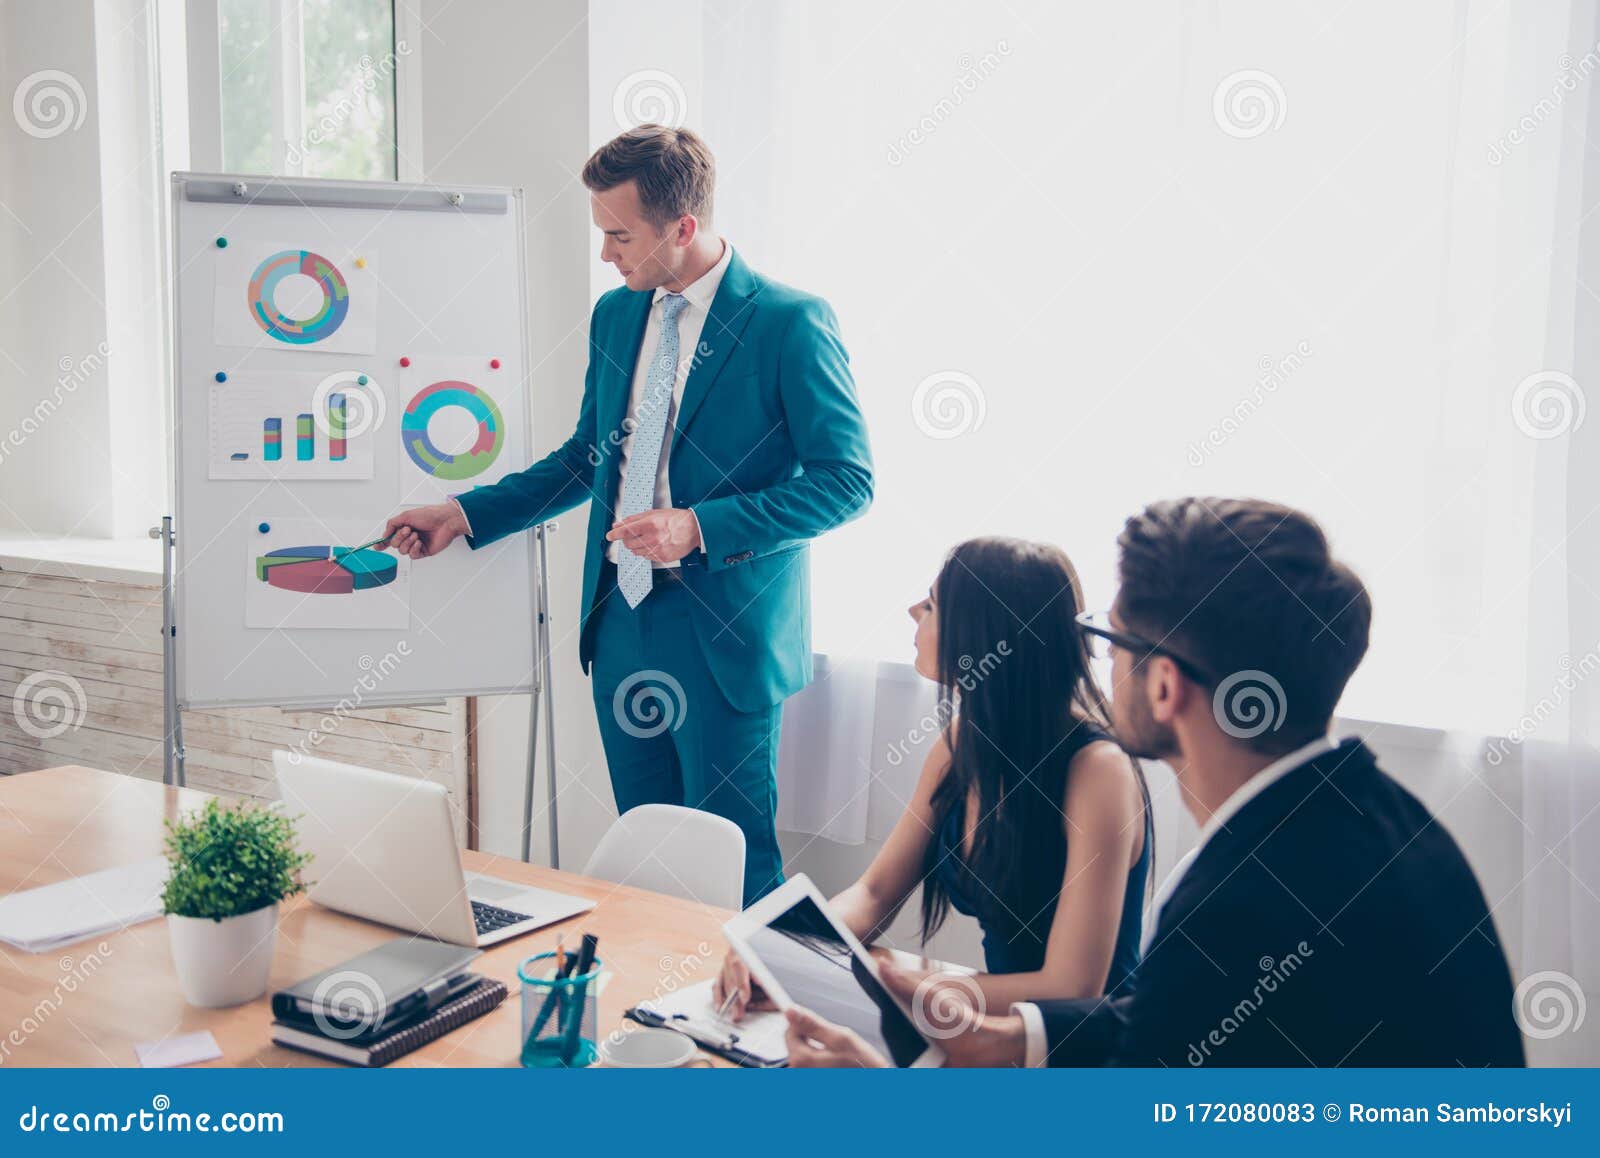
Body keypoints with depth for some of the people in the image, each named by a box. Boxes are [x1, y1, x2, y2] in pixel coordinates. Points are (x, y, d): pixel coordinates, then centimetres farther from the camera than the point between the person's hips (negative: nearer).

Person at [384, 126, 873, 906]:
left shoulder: (790, 323, -11)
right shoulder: (614, 314, 10)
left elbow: (846, 480, -13)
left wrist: (701, 527, -20)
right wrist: (464, 514, 13)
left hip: (723, 636, -6)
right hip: (621, 624, 7)